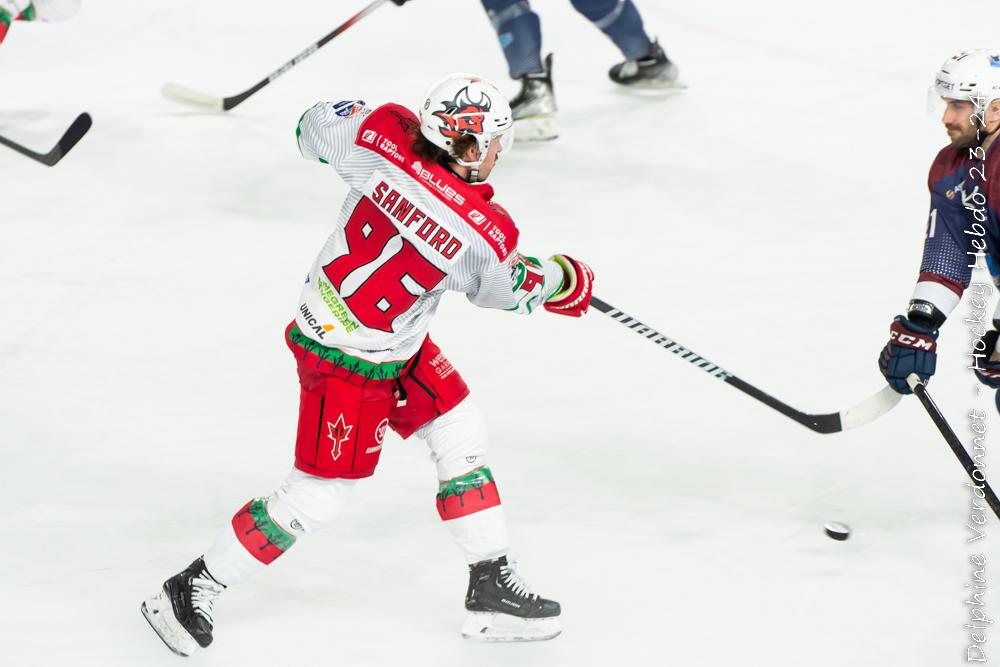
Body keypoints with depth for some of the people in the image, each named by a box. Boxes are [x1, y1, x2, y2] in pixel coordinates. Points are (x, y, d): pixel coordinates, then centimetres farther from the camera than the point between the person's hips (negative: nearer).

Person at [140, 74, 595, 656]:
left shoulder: (386, 134, -17)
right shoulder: (485, 234, -27)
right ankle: (193, 590, 14)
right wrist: (564, 280, 17)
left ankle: (493, 587, 26)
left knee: (462, 435, 16)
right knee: (317, 499, 3)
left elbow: (316, 129, 2)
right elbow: (508, 290, -4)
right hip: (350, 361, -9)